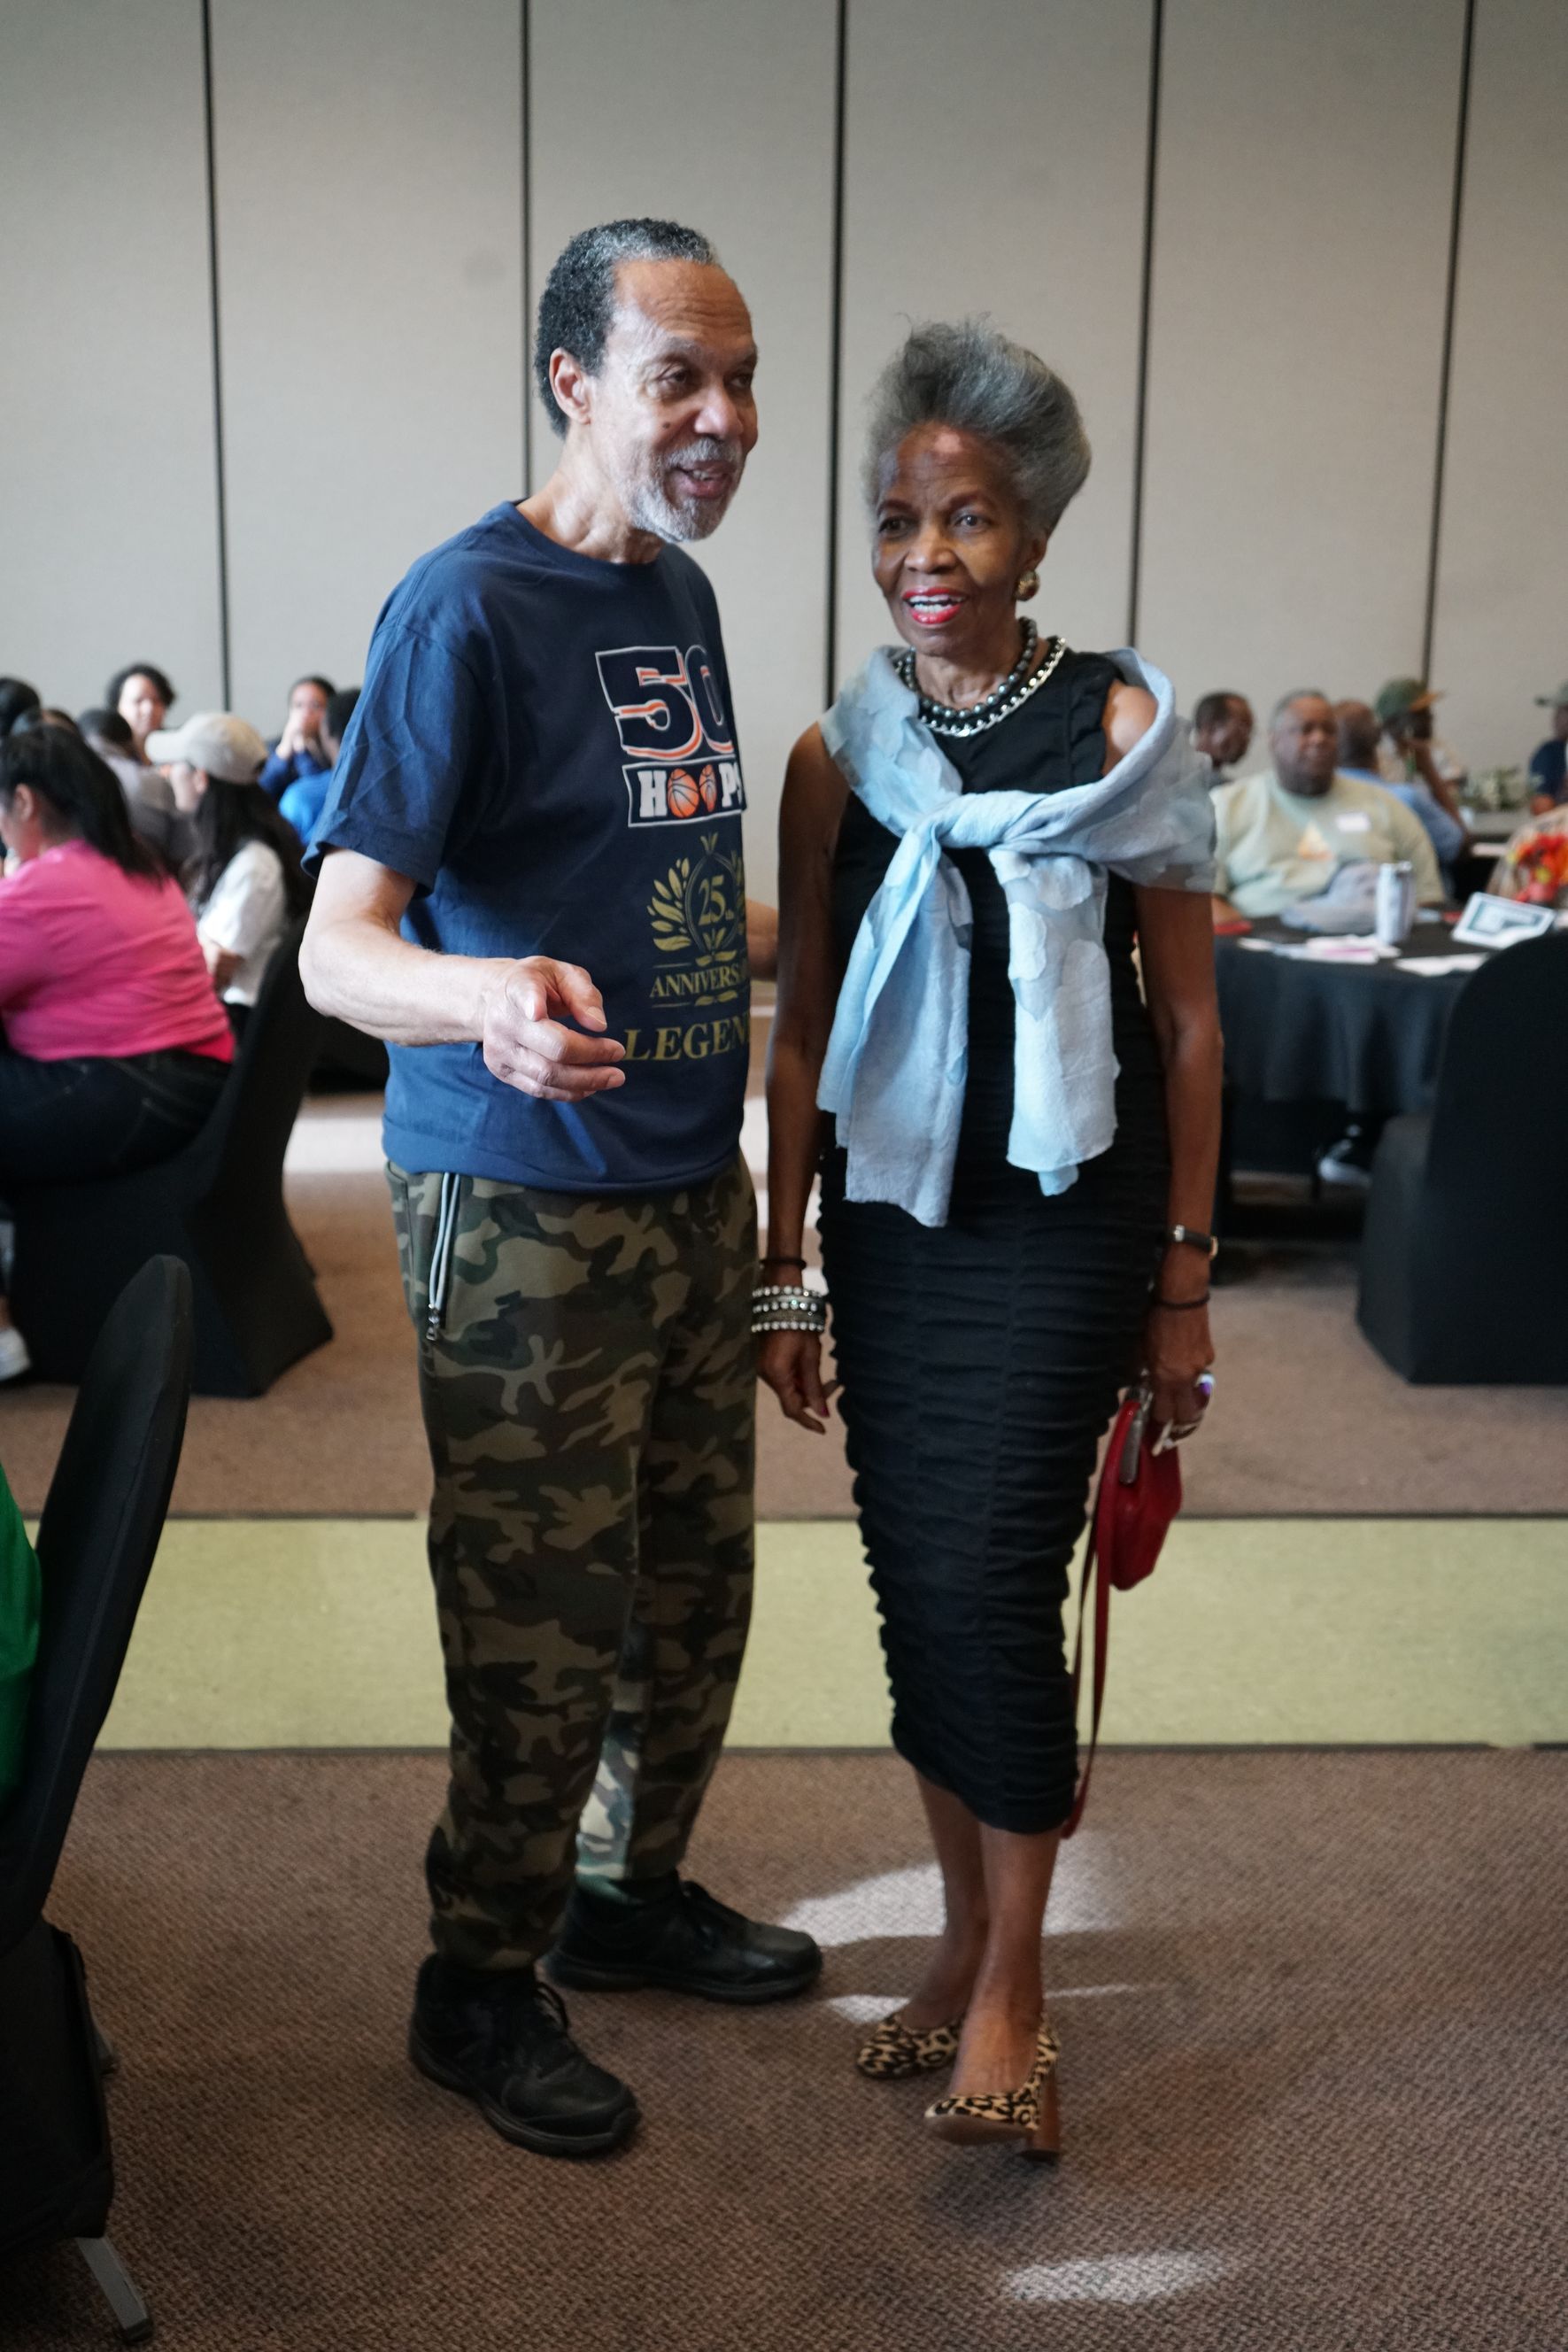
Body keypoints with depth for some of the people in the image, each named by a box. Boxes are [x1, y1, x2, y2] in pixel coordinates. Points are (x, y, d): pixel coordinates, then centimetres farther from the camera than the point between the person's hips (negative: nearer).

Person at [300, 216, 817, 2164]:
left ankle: (631, 1891, 38)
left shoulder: (679, 593, 11)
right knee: (543, 1626, 2)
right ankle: (479, 1987, 23)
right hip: (524, 1201, -8)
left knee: (694, 1581, 17)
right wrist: (492, 1002, -41)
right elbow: (337, 945, -22)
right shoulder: (470, 605, -15)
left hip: (691, 1177, 8)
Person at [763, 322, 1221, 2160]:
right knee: (916, 1589, 9)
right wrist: (784, 1279, 6)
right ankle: (969, 1928, 29)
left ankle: (1010, 1988, 13)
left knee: (989, 1587, -6)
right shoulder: (836, 759, 3)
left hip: (1065, 1226, -3)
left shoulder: (1122, 731, -5)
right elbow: (799, 1036, 6)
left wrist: (1183, 1278, -3)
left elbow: (1187, 1022, -2)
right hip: (888, 1223, 4)